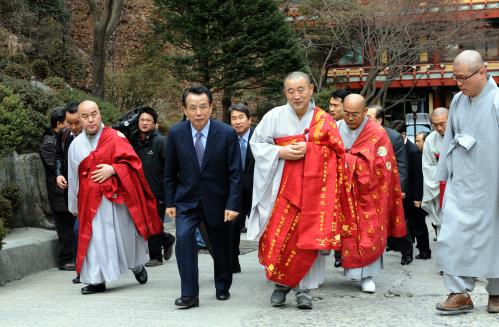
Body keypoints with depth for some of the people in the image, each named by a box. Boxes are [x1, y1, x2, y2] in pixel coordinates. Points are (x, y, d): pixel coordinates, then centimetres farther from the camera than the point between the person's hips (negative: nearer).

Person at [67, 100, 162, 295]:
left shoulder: (115, 138, -2)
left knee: (125, 235, 9)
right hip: (91, 201, 2)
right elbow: (73, 178, 13)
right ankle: (97, 280, 3)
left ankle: (137, 265, 35)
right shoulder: (76, 145, 7)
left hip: (117, 196, -2)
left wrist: (113, 169, -20)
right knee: (95, 238, -3)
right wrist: (74, 206, 17)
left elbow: (132, 162, -4)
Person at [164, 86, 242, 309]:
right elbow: (170, 172, 2)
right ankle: (189, 294, -15)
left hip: (217, 201, 0)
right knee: (183, 237, -21)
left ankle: (222, 288, 38)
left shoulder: (227, 134, -13)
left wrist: (233, 205, -14)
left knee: (221, 246, 12)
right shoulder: (176, 133, -7)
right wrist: (170, 202, 1)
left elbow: (235, 173, -10)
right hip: (186, 200, 0)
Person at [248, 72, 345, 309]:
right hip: (282, 187, 0)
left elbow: (336, 152, 1)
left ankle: (304, 289, 7)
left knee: (309, 236, -2)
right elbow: (256, 143, 5)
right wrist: (281, 152, -10)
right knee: (279, 236, -2)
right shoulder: (275, 116, 1)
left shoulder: (324, 120, 2)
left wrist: (308, 149, -13)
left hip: (313, 187, 0)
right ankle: (281, 283, 16)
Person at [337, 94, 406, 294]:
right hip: (344, 193, 2)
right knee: (347, 235, 4)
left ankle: (368, 276, 6)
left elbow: (382, 166, -11)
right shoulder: (336, 129, 3)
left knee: (370, 235, -3)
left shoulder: (377, 134, -6)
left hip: (369, 193, -2)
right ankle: (352, 272, 18)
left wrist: (347, 158, -13)